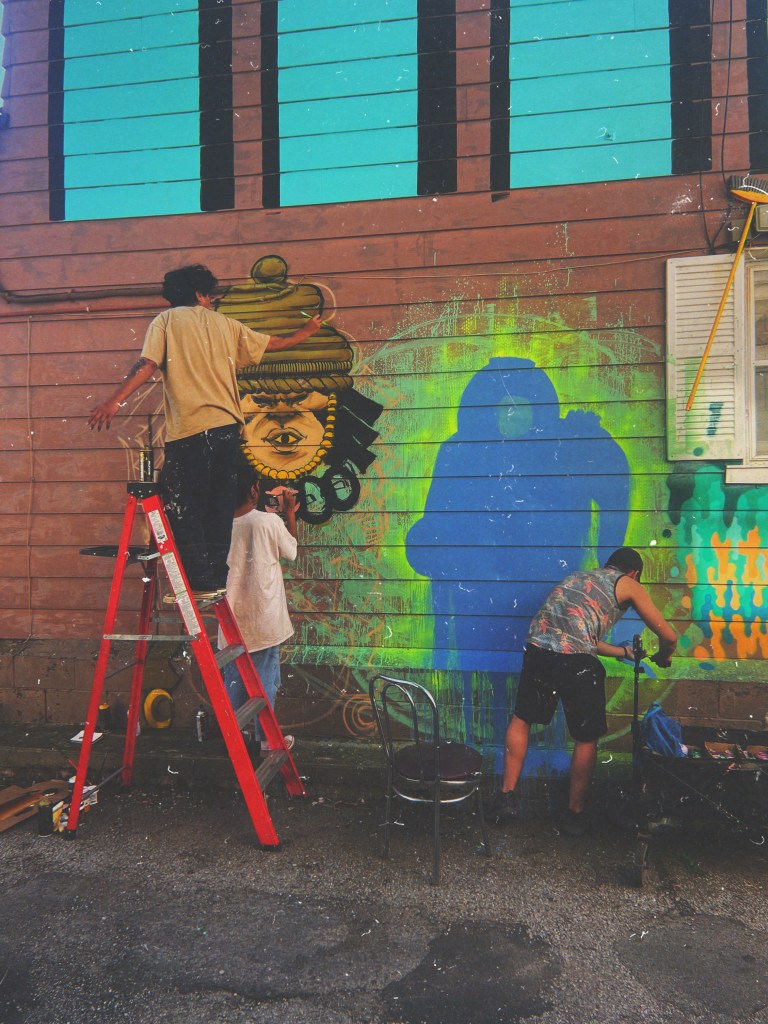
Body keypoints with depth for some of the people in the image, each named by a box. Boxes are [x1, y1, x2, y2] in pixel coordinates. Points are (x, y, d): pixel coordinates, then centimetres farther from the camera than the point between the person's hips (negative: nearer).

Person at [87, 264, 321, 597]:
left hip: (188, 429, -4)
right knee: (219, 506, 11)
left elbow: (147, 364, -8)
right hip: (227, 426, 4)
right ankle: (217, 578, 13)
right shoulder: (224, 323, 17)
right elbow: (273, 343, 27)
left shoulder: (165, 321, 8)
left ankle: (201, 581, -5)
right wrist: (306, 331, 45)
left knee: (183, 506, 1)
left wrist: (115, 401, -11)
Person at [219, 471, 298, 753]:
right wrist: (289, 512, 11)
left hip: (232, 617, 4)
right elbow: (291, 551, 2)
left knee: (234, 679, 15)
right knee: (265, 678, 8)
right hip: (263, 618, -4)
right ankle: (266, 738, 17)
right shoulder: (269, 521, -14)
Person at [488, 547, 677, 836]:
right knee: (586, 738, 15)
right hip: (575, 661, -5)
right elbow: (669, 636, 17)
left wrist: (623, 652, 53)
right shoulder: (630, 586, 17)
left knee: (521, 719, 24)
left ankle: (506, 796, 25)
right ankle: (574, 814, 26)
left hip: (536, 647, 5)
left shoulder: (578, 576, 33)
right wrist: (660, 657, 40)